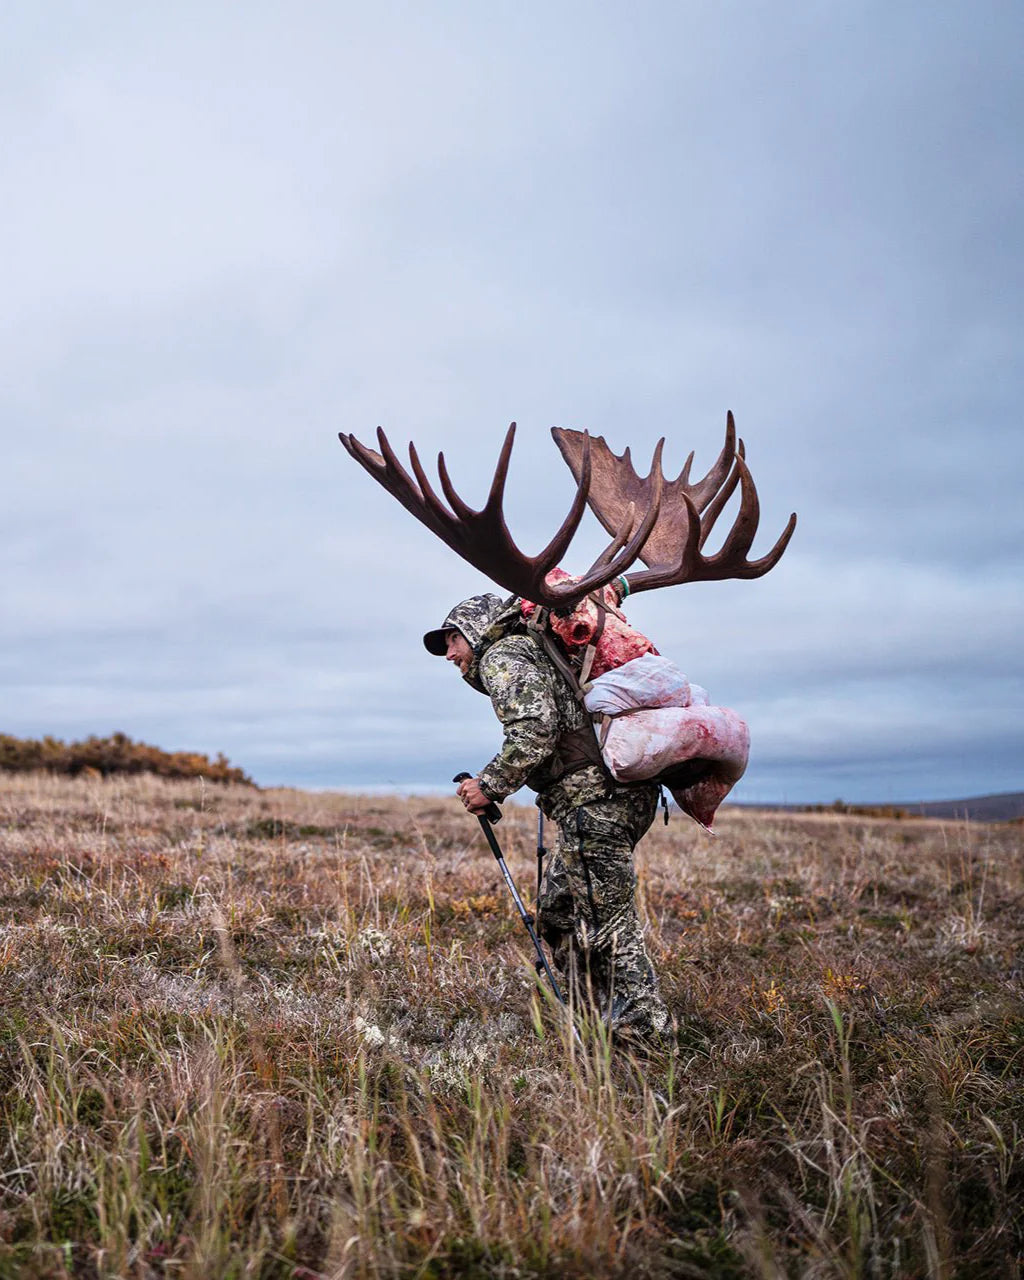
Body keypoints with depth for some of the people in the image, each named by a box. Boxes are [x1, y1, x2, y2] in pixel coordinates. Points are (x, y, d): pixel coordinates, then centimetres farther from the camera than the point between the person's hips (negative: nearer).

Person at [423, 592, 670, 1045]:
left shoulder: (503, 655, -2)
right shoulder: (535, 652, 28)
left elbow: (534, 731, -18)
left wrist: (490, 785, -9)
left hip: (595, 797, -10)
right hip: (622, 795, 10)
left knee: (604, 924, -6)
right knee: (557, 914, 17)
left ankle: (644, 1036, 0)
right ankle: (608, 1024, 21)